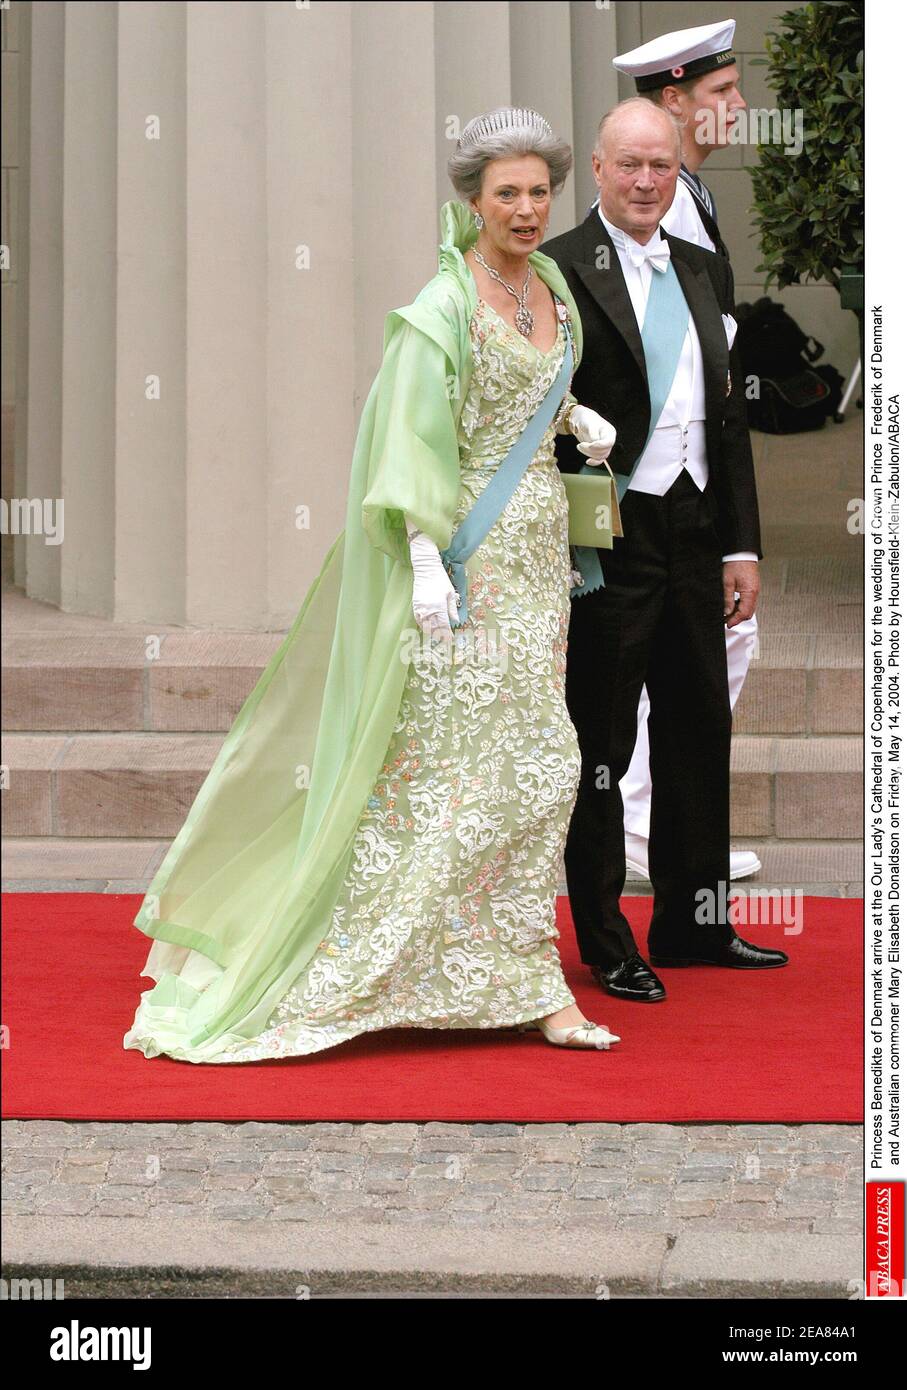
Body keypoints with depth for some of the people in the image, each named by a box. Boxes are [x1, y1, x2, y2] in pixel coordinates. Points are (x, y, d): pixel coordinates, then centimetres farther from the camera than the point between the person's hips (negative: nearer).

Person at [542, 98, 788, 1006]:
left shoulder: (704, 273, 13)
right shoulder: (559, 273, -8)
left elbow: (729, 412, 15)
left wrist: (740, 545, 10)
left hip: (695, 531, 7)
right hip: (611, 538, -6)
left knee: (700, 732, 13)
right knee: (601, 744, 3)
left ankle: (692, 922, 26)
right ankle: (604, 942, 13)